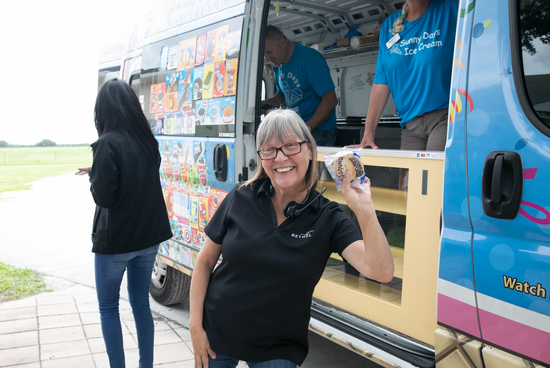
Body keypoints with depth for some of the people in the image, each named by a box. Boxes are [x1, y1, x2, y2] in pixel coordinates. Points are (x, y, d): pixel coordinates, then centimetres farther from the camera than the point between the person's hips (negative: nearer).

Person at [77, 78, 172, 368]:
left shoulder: (107, 144, -18)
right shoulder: (148, 141, 3)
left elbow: (103, 196, -19)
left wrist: (93, 177, 0)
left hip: (115, 239, -6)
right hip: (148, 236, 6)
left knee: (108, 307, 11)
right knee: (141, 303, 16)